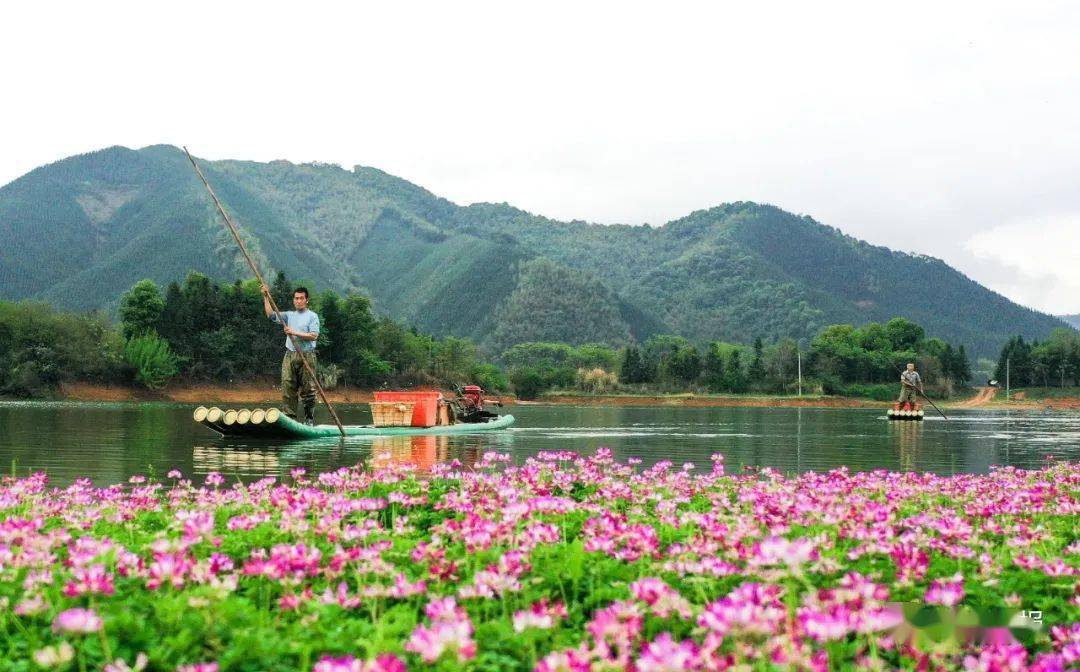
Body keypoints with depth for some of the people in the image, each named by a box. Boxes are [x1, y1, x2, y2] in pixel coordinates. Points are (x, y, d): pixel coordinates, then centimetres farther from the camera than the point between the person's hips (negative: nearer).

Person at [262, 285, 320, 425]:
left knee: (308, 389, -2)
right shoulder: (289, 315, 16)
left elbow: (314, 335, -9)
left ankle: (309, 419, 5)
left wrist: (295, 333, -15)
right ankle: (290, 417, 2)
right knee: (287, 387, -1)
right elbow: (271, 315, 4)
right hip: (290, 355, 4)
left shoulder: (312, 316, 3)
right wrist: (266, 297, -3)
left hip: (306, 356, -4)